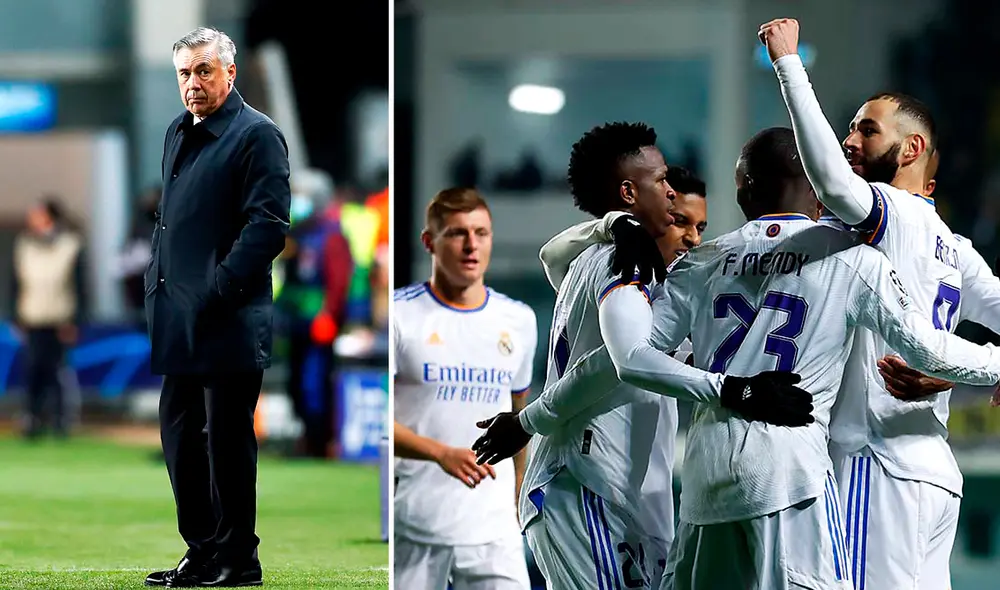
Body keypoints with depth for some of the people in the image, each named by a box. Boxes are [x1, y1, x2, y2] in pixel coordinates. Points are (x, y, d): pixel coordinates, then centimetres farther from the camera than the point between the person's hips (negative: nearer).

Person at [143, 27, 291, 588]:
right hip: (181, 320, 9)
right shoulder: (179, 133, 17)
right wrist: (159, 288, 13)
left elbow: (268, 225, -15)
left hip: (230, 322, -8)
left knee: (228, 440, -3)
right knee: (180, 435, 12)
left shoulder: (257, 135, -8)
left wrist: (215, 292, -19)